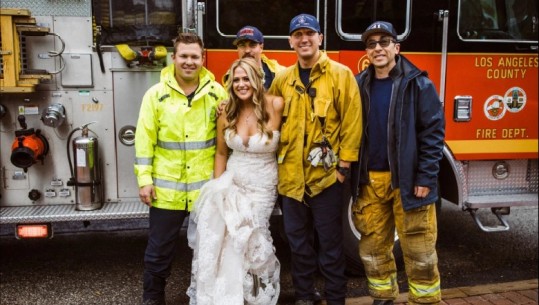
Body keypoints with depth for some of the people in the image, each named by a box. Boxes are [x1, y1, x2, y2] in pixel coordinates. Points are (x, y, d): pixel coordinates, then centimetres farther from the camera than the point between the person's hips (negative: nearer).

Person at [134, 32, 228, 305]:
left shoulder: (217, 93, 1)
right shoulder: (156, 94, -2)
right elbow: (145, 139, -2)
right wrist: (144, 179, -6)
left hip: (207, 187, 1)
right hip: (166, 187, -1)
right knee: (159, 249, 10)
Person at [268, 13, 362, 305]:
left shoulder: (340, 74, -4)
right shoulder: (282, 79, 9)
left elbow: (352, 121, -7)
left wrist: (344, 164, -10)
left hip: (326, 173, -4)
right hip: (291, 174, 4)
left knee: (330, 241, 6)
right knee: (298, 240, 14)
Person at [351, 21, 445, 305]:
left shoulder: (418, 84, -4)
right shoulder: (359, 85, 7)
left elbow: (433, 132, -7)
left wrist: (426, 178, -13)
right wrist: (353, 175, 5)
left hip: (408, 181, -4)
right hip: (369, 181, 4)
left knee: (418, 252, 4)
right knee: (373, 248, 13)